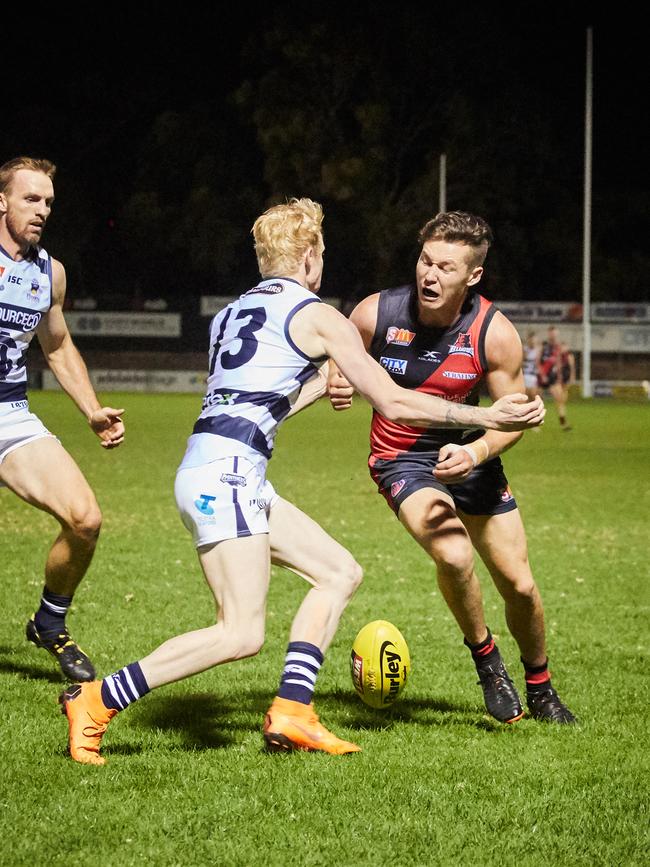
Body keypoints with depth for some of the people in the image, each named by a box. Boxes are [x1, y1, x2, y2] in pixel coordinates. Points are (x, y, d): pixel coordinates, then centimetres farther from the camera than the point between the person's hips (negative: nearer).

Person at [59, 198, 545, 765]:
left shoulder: (231, 313, 22)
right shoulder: (317, 316, 0)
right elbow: (395, 405, -3)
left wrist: (320, 384, 44)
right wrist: (487, 418, 4)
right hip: (225, 472, -9)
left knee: (341, 572, 13)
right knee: (242, 634, -12)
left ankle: (291, 714, 3)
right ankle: (97, 701, -10)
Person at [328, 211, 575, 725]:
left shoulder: (495, 335, -17)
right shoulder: (376, 315, -17)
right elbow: (339, 368, 1)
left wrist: (475, 453, -27)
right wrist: (337, 387, -23)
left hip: (468, 455, 2)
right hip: (401, 457, -2)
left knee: (519, 585, 4)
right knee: (454, 557, -28)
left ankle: (540, 688, 32)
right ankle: (486, 660, 0)